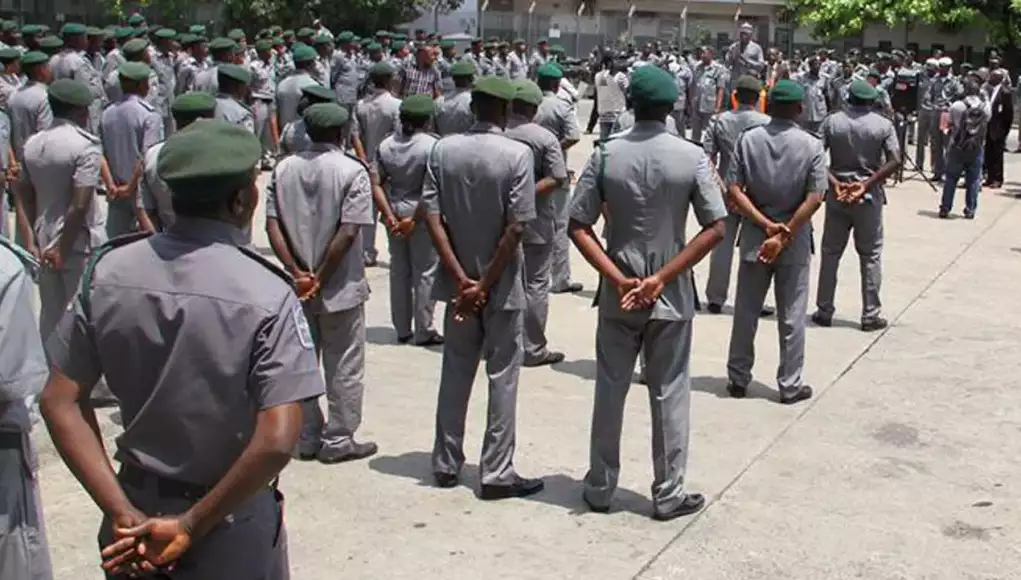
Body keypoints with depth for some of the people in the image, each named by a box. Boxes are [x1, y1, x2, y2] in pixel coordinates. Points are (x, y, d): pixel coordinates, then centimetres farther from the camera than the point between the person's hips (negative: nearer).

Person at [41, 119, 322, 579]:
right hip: (231, 531, -3)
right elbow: (276, 441, -26)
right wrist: (192, 527, -15)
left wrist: (122, 513, -7)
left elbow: (60, 401, -6)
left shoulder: (108, 270, -7)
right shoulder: (266, 295, -20)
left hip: (137, 515, 3)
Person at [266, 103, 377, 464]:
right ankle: (338, 440, 15)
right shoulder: (352, 171, -11)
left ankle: (306, 439, 24)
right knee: (343, 367, 8)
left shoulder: (284, 168, 3)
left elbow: (272, 225, -5)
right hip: (340, 286, -4)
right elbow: (348, 231, -18)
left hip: (297, 287, 5)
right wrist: (321, 278, -13)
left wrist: (297, 272, -9)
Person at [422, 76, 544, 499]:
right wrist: (485, 284, -12)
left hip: (459, 282, 4)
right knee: (502, 377, 6)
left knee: (455, 372, 16)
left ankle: (446, 464, 24)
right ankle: (496, 473, 11)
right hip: (501, 285, -4)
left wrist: (462, 278, -9)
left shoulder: (443, 150, -2)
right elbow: (516, 227, -17)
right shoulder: (517, 154, -13)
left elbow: (432, 218, -7)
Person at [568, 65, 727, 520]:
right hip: (671, 295, -1)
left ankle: (600, 487, 23)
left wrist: (618, 279, -11)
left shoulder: (607, 154, -6)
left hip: (617, 294, 1)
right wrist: (662, 278, -12)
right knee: (669, 393, 9)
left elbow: (578, 226, -9)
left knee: (610, 389, 12)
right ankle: (668, 494, 18)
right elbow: (715, 229, -11)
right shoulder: (691, 156, -8)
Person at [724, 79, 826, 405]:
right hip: (796, 242, -1)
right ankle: (790, 385, 14)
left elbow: (734, 190, -10)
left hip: (754, 237, 2)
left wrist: (765, 224, -12)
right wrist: (784, 234, -14)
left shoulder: (748, 140, -4)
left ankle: (738, 378, 21)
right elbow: (814, 199, -14)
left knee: (746, 312, 12)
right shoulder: (812, 145, -8)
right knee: (791, 315, 8)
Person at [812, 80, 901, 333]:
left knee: (830, 253, 11)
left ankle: (824, 311, 14)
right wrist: (866, 185, -17)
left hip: (837, 194, 1)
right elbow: (895, 161, -14)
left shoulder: (832, 121, -1)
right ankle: (870, 315, 9)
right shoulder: (883, 125, -3)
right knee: (871, 256, 7)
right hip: (869, 197, -1)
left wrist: (834, 183, -13)